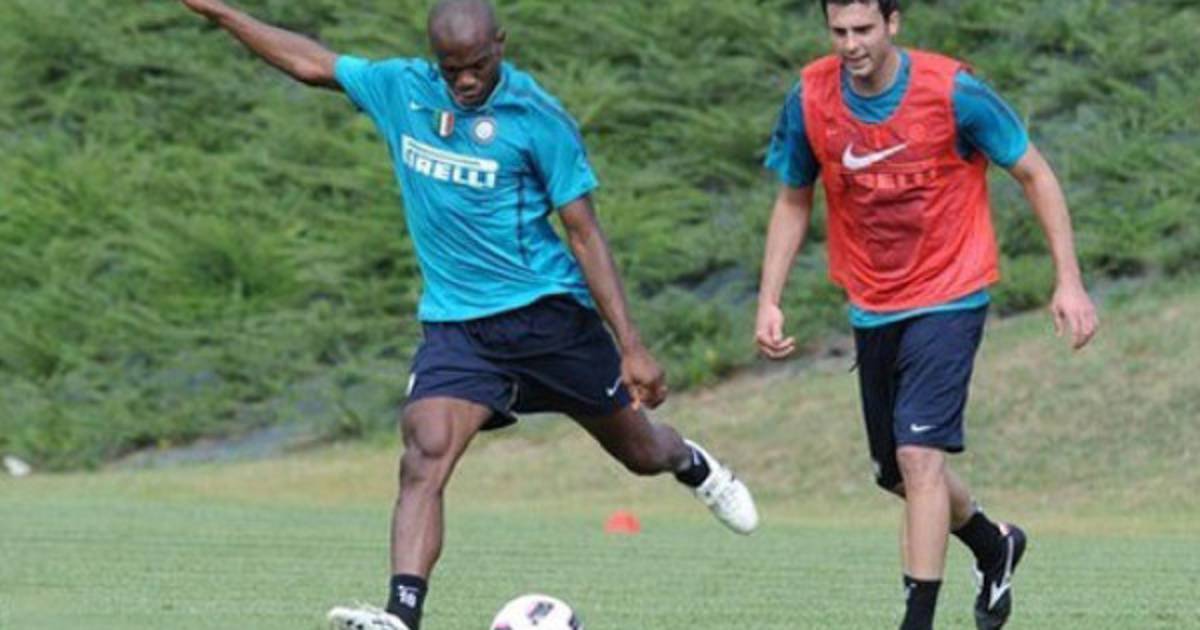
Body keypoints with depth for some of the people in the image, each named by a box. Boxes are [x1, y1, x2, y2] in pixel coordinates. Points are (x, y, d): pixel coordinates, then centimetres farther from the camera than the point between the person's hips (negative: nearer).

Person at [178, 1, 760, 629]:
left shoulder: (537, 118, -12)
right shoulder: (401, 88, 0)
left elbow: (583, 233, -9)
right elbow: (312, 63, 13)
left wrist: (632, 346, -13)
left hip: (548, 312, -2)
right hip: (454, 325, 2)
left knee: (638, 451, 13)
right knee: (423, 457, -21)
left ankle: (690, 464, 50)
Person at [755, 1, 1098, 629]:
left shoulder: (953, 91, -17)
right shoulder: (809, 99, -7)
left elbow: (1035, 174, -6)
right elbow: (793, 202, 8)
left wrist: (1069, 281, -10)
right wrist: (769, 302, -1)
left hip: (949, 298, -5)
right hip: (871, 308, 5)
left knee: (919, 455, -19)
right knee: (897, 472, 13)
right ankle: (995, 545, 43)